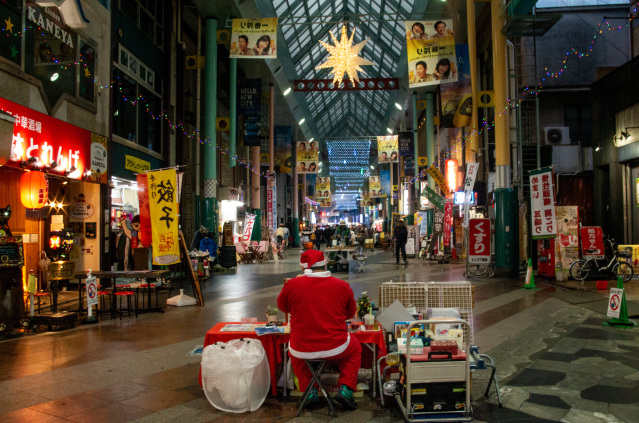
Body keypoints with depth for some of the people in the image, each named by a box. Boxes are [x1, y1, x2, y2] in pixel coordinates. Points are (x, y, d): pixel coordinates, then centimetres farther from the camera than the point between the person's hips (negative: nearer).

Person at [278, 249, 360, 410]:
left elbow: (282, 306, 10)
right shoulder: (342, 285, -7)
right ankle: (345, 389, 18)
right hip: (335, 348, 0)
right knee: (355, 349, 33)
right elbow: (351, 313, 10)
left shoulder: (292, 285, -10)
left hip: (302, 350, 1)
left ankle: (310, 391, 26)